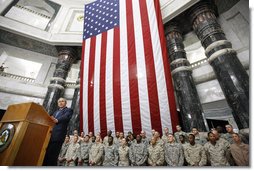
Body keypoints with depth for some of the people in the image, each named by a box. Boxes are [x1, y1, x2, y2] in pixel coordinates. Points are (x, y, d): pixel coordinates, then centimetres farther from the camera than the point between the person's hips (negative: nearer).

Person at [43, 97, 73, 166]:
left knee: (52, 155, -6)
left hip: (58, 135, -7)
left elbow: (65, 117, -15)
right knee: (45, 154, 5)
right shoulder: (56, 112, 28)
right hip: (50, 134, 7)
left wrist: (57, 120, -33)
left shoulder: (68, 110, 4)